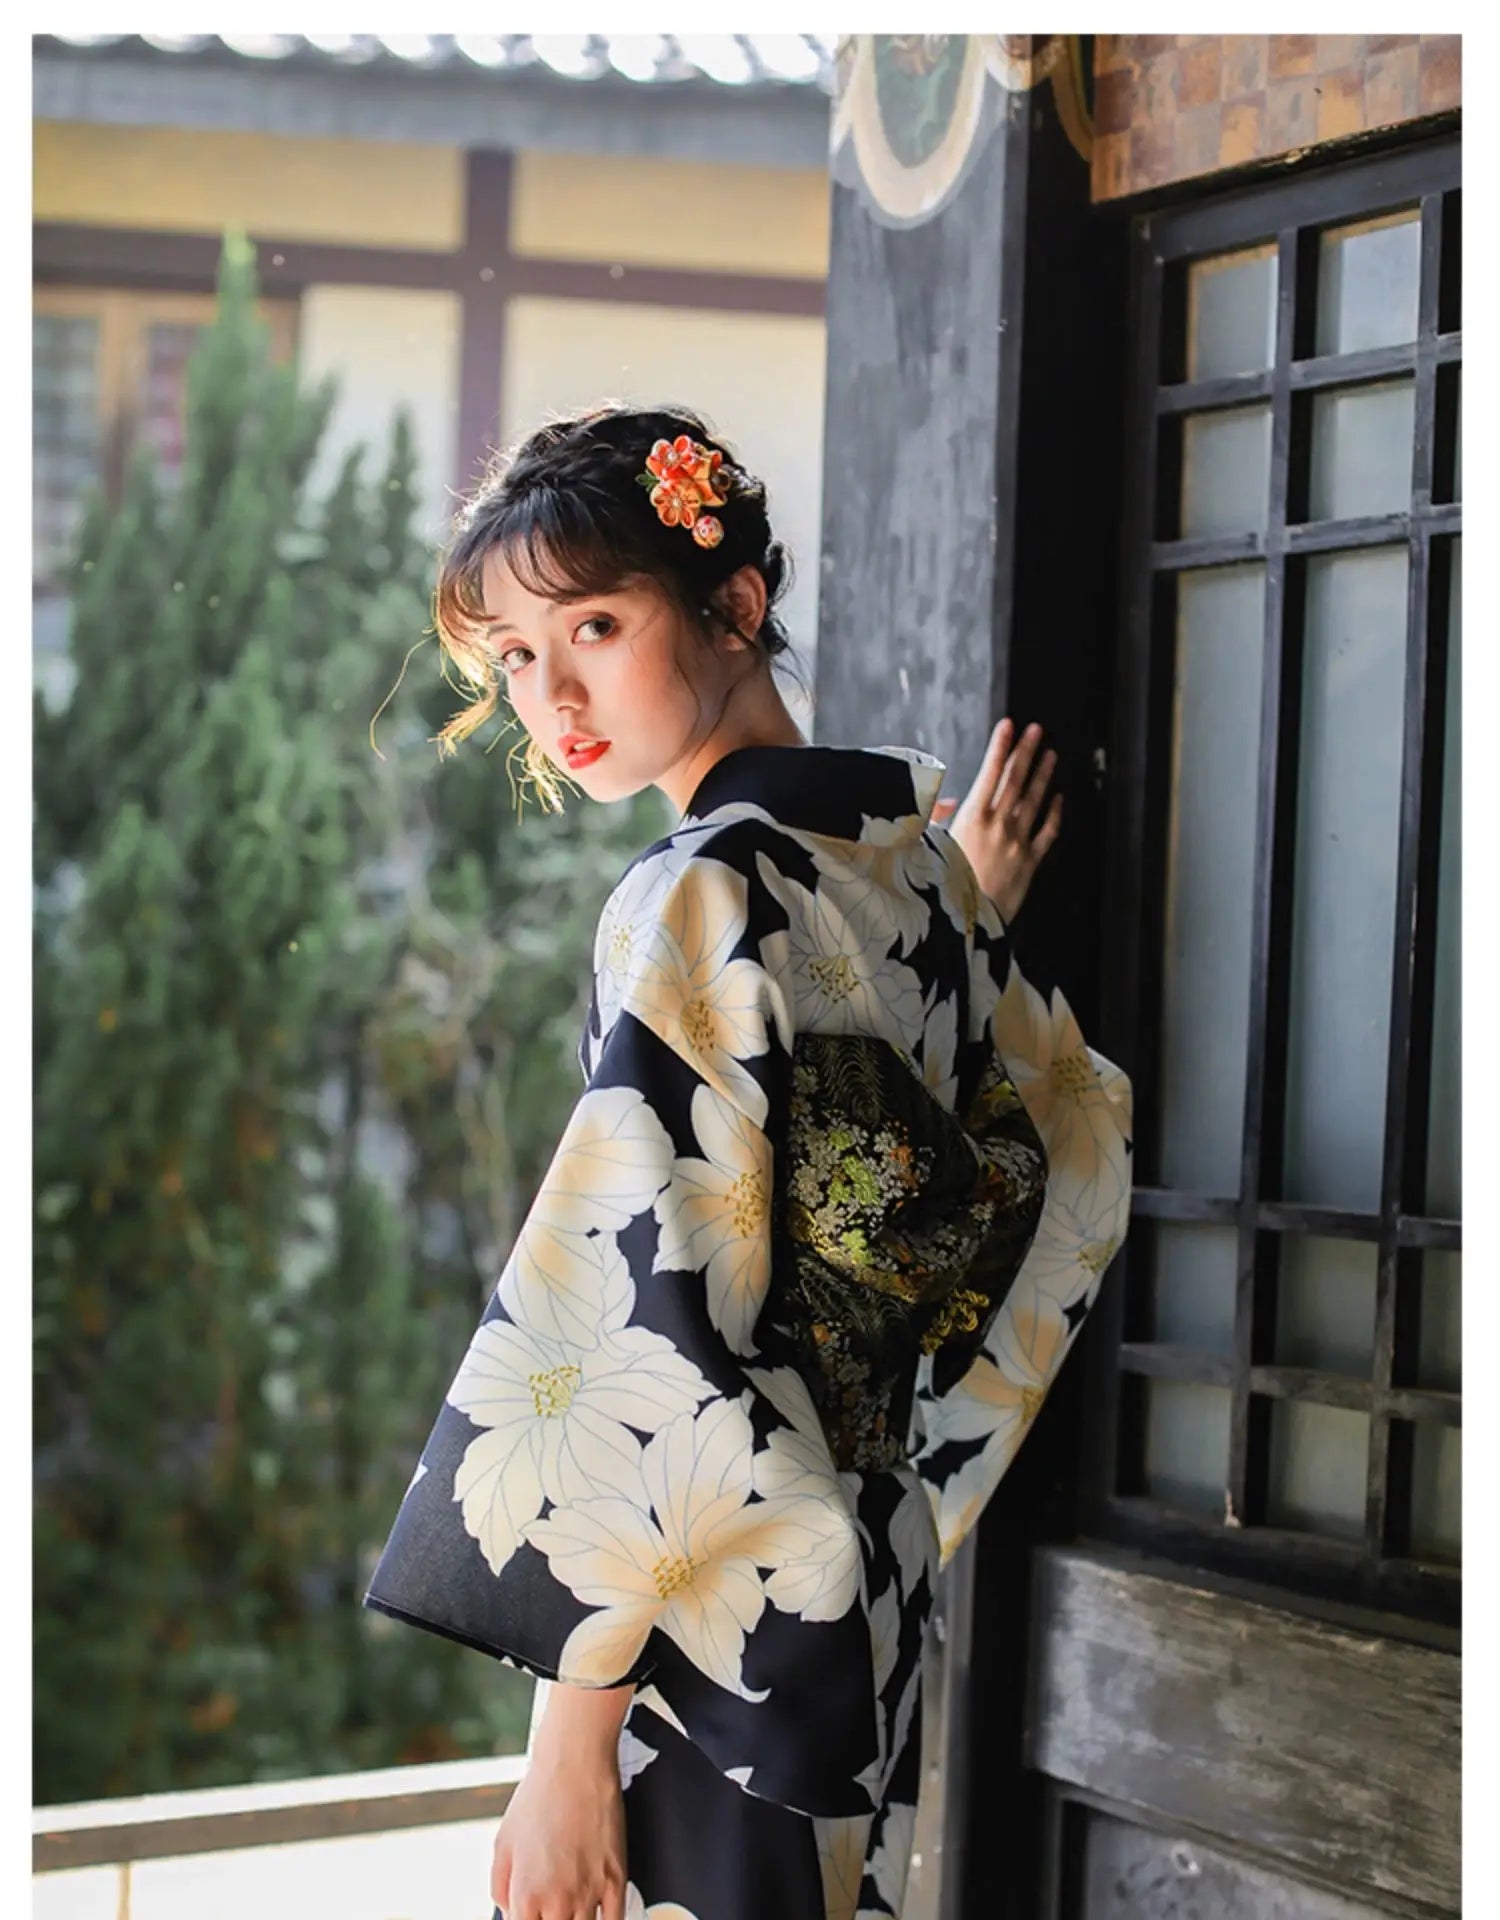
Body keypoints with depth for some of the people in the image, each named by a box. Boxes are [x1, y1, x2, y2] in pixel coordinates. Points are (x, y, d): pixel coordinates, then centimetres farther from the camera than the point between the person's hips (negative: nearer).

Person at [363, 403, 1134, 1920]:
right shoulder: (917, 842, 5)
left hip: (702, 1645, -9)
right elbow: (1054, 1179, 16)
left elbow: (654, 1350, -23)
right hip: (868, 1609, 9)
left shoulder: (697, 903, -19)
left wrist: (568, 1738, -20)